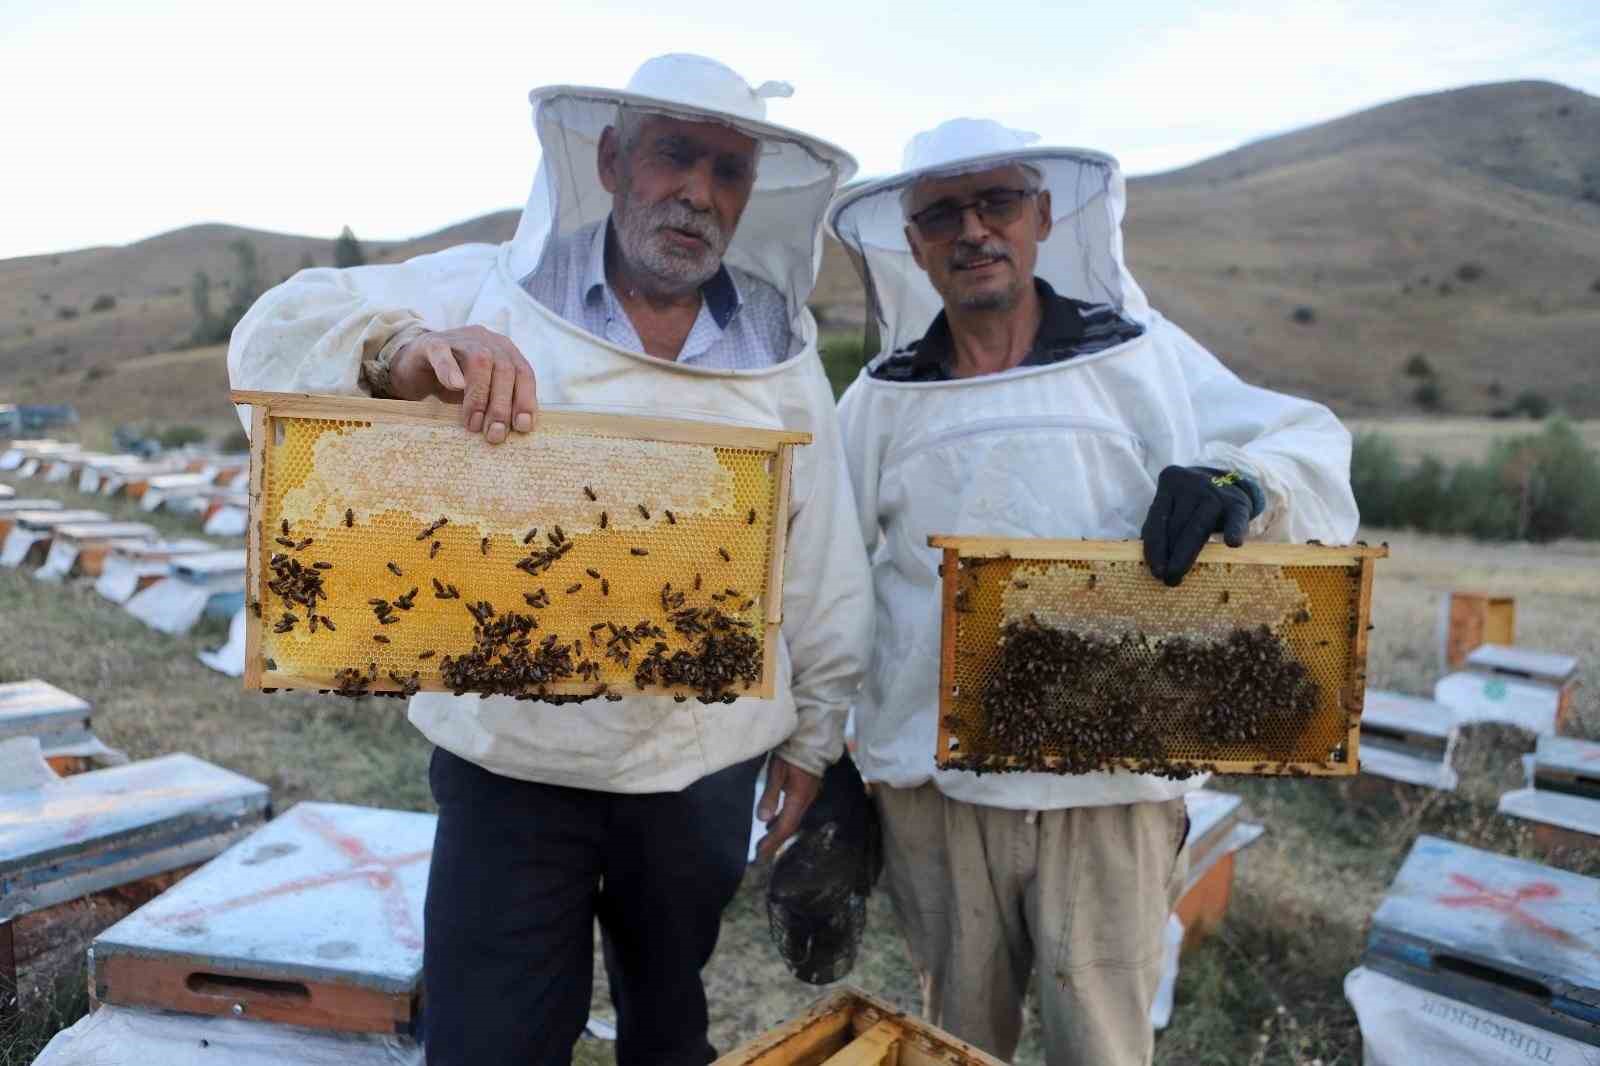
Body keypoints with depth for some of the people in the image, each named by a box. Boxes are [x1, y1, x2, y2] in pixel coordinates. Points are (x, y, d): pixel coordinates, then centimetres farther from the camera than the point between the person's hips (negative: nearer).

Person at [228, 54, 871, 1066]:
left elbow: (824, 564, 5)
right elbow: (279, 333, -11)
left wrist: (814, 730, 9)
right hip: (512, 762, -2)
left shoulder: (782, 349, 0)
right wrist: (401, 351, -34)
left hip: (706, 766, 3)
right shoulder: (488, 296, -6)